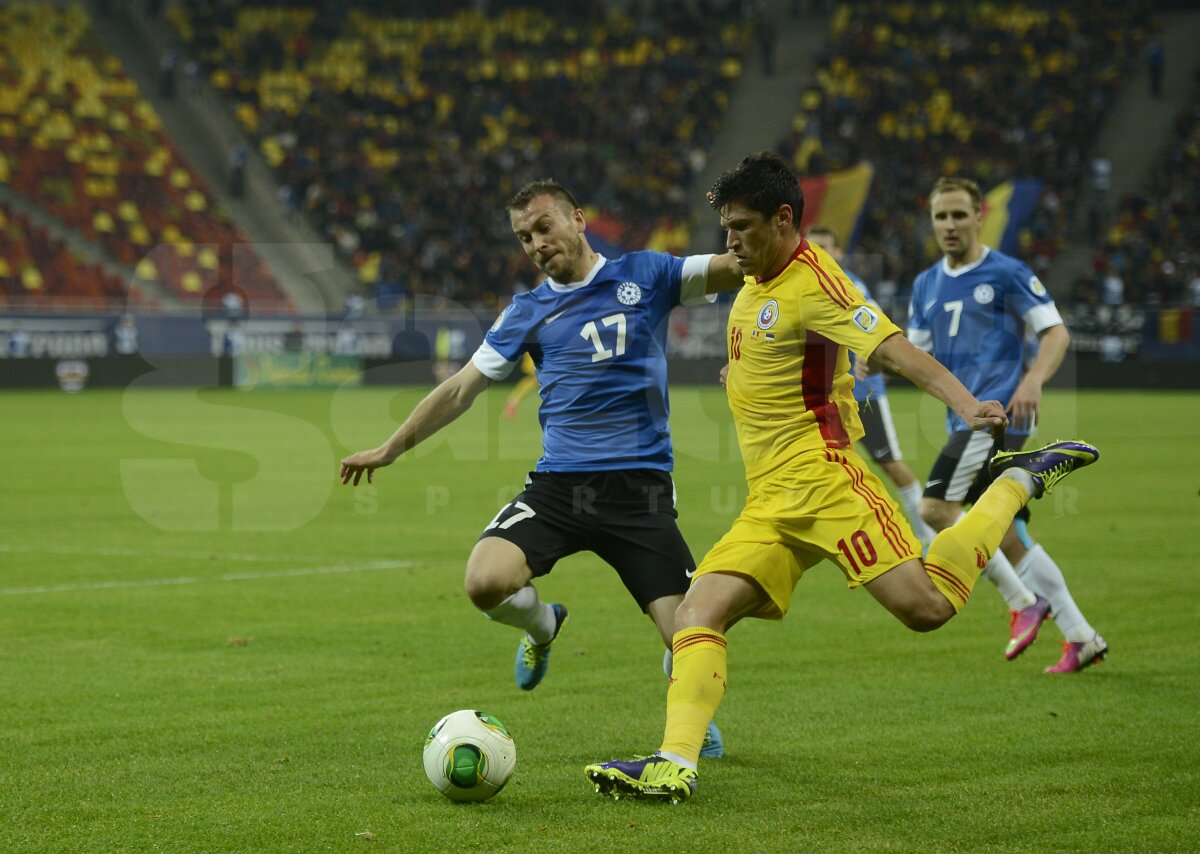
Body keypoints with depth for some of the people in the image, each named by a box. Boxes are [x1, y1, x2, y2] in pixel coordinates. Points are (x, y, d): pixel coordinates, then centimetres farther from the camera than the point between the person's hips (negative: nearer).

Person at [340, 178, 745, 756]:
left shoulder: (643, 275, 7)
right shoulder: (528, 312, 13)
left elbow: (738, 267, -2)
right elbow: (462, 388, 19)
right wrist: (389, 449, 20)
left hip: (641, 487, -2)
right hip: (557, 485, 2)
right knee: (486, 583, -24)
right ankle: (542, 625, 14)